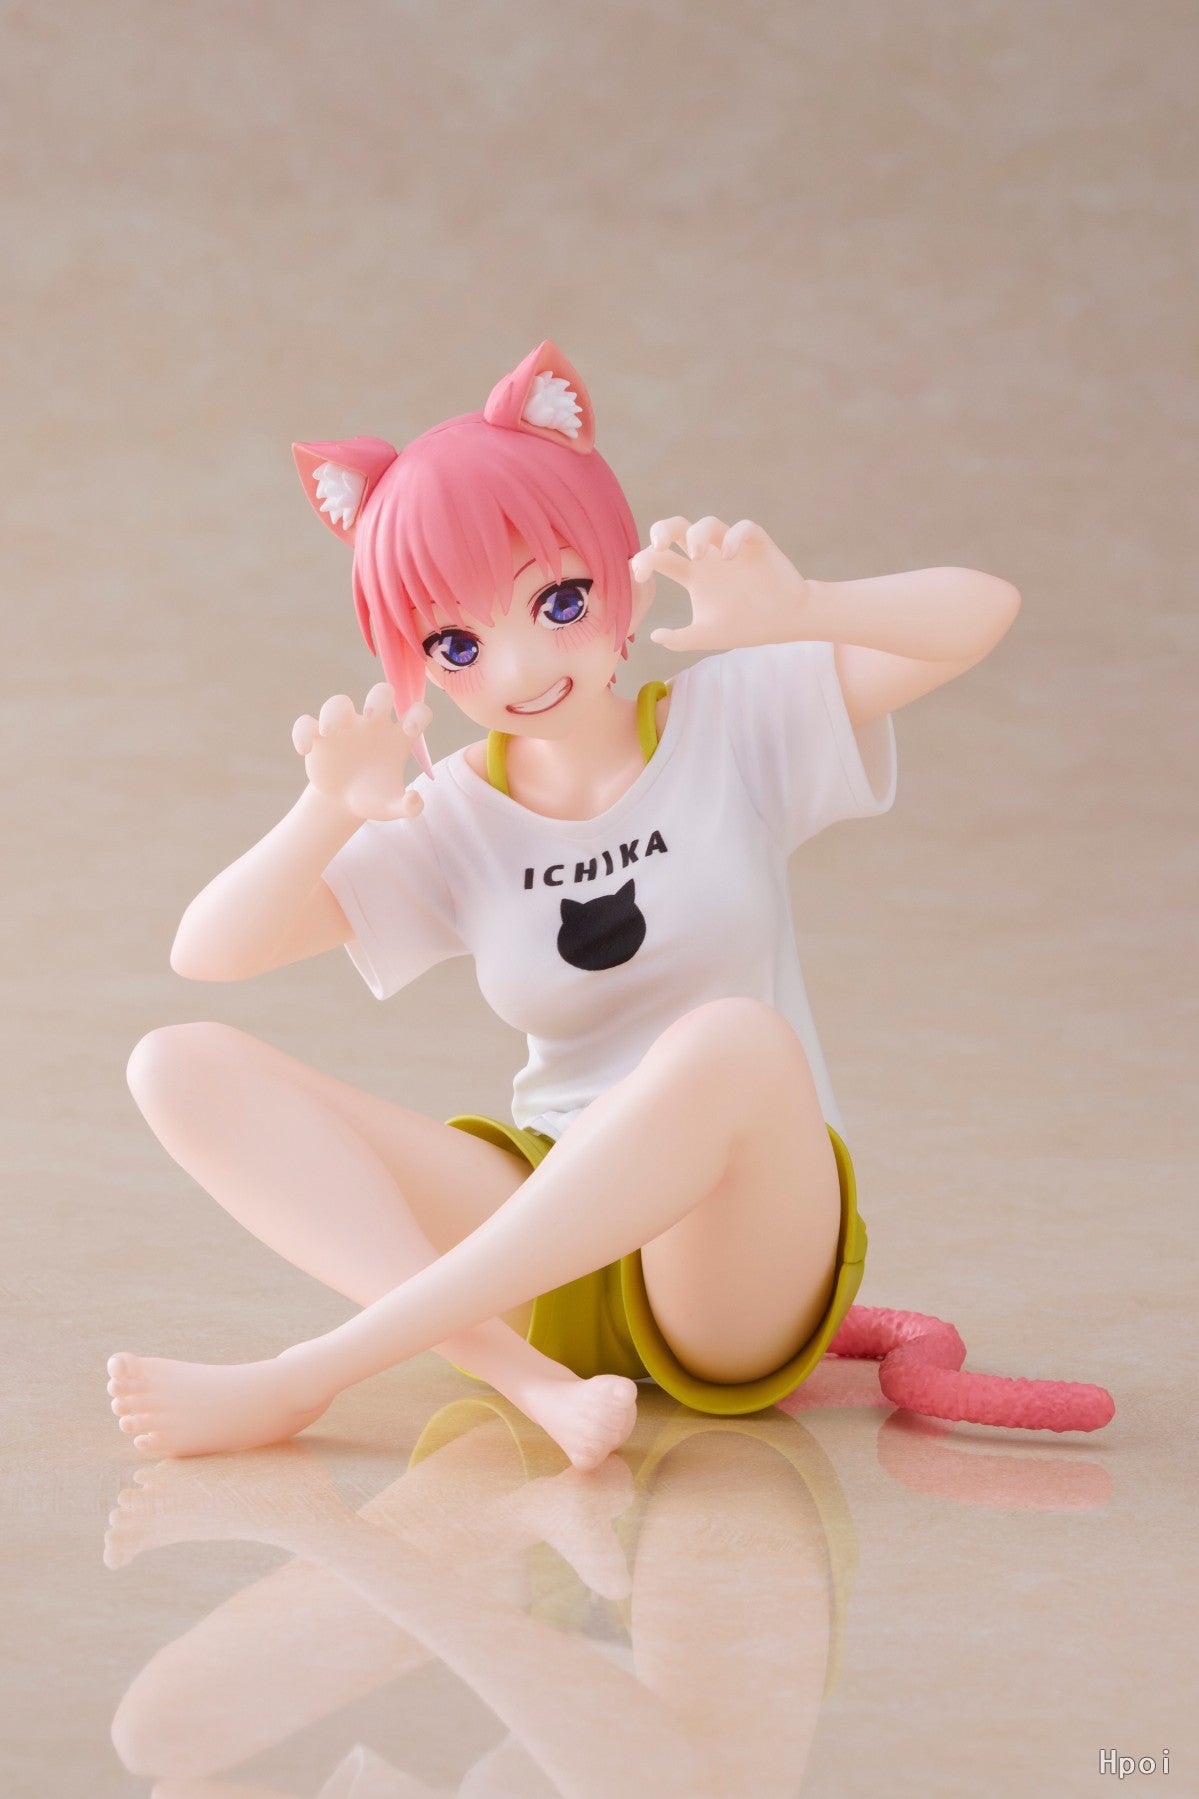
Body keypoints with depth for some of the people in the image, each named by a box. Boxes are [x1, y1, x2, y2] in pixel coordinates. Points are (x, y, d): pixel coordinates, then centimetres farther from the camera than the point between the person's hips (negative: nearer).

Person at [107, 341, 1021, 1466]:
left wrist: (792, 610, -30)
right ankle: (526, 1378, -33)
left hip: (740, 1255, -3)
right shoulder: (454, 821, 6)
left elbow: (981, 613, -11)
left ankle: (302, 1379, -33)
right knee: (181, 1067, -13)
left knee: (734, 1043, -39)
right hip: (541, 1239, 3)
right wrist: (327, 816, -19)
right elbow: (206, 953, -1)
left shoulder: (736, 722, 0)